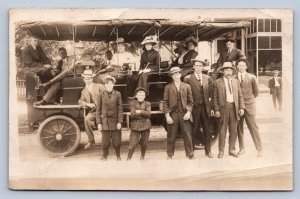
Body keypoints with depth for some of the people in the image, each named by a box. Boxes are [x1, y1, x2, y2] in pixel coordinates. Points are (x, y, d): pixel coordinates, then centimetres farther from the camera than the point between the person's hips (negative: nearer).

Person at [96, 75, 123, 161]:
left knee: (117, 141, 5)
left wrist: (120, 122, -4)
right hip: (105, 121, 0)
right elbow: (98, 109, 2)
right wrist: (99, 123, -3)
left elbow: (120, 109, 1)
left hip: (115, 121, 1)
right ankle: (104, 156, 24)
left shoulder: (117, 94, 1)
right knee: (105, 142, 3)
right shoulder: (101, 95, 0)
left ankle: (118, 157, 25)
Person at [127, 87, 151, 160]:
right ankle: (129, 158, 4)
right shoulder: (133, 103, 4)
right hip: (135, 125, -1)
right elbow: (133, 114, -10)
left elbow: (148, 113, -9)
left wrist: (139, 111, -16)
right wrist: (143, 114, -11)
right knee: (132, 143, -8)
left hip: (145, 125, 2)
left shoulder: (147, 104, 8)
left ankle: (142, 157, 30)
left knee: (144, 143, 8)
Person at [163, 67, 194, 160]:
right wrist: (167, 115, -6)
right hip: (172, 114, -1)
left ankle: (190, 155, 11)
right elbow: (165, 102, 3)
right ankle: (170, 155, 16)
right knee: (171, 136, 4)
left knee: (187, 135, 1)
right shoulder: (168, 87, 8)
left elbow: (190, 101, 9)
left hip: (184, 114, 1)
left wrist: (189, 112, -5)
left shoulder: (187, 86, 11)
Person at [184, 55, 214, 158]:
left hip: (206, 107, 3)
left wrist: (212, 108, 4)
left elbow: (211, 94, 9)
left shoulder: (208, 78, 10)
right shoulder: (188, 79, -1)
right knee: (194, 129, 3)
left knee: (207, 130, 9)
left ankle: (208, 151, 19)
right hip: (194, 107, -3)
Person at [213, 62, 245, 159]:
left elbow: (240, 96, 11)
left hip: (234, 107, 4)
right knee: (222, 131, 3)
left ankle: (232, 150, 23)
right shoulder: (217, 82, -1)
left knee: (234, 130, 10)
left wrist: (241, 107, 1)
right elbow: (214, 98, -2)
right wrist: (216, 110, -9)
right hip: (223, 107, -4)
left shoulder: (236, 81, 11)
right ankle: (221, 151, 14)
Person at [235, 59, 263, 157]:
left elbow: (256, 91, 10)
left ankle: (259, 149, 6)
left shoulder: (252, 77, 1)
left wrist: (250, 99, 11)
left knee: (253, 127, -2)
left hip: (249, 105, -1)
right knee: (239, 128, 6)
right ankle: (241, 148, 17)